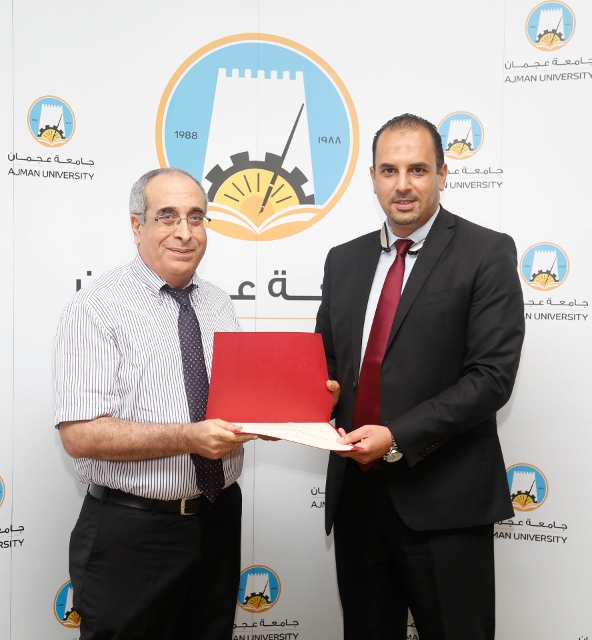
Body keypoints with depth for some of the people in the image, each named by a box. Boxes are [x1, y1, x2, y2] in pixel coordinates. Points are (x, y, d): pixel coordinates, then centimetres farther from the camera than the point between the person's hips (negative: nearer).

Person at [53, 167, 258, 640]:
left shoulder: (219, 306, 8)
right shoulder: (97, 308, -11)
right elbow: (81, 435, -19)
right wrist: (188, 438, -29)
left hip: (219, 520, 6)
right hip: (131, 533, -5)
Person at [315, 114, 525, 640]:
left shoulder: (487, 254, -6)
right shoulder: (344, 260, 11)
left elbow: (492, 375, -14)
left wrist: (398, 438, -20)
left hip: (442, 499, -5)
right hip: (356, 491, 5)